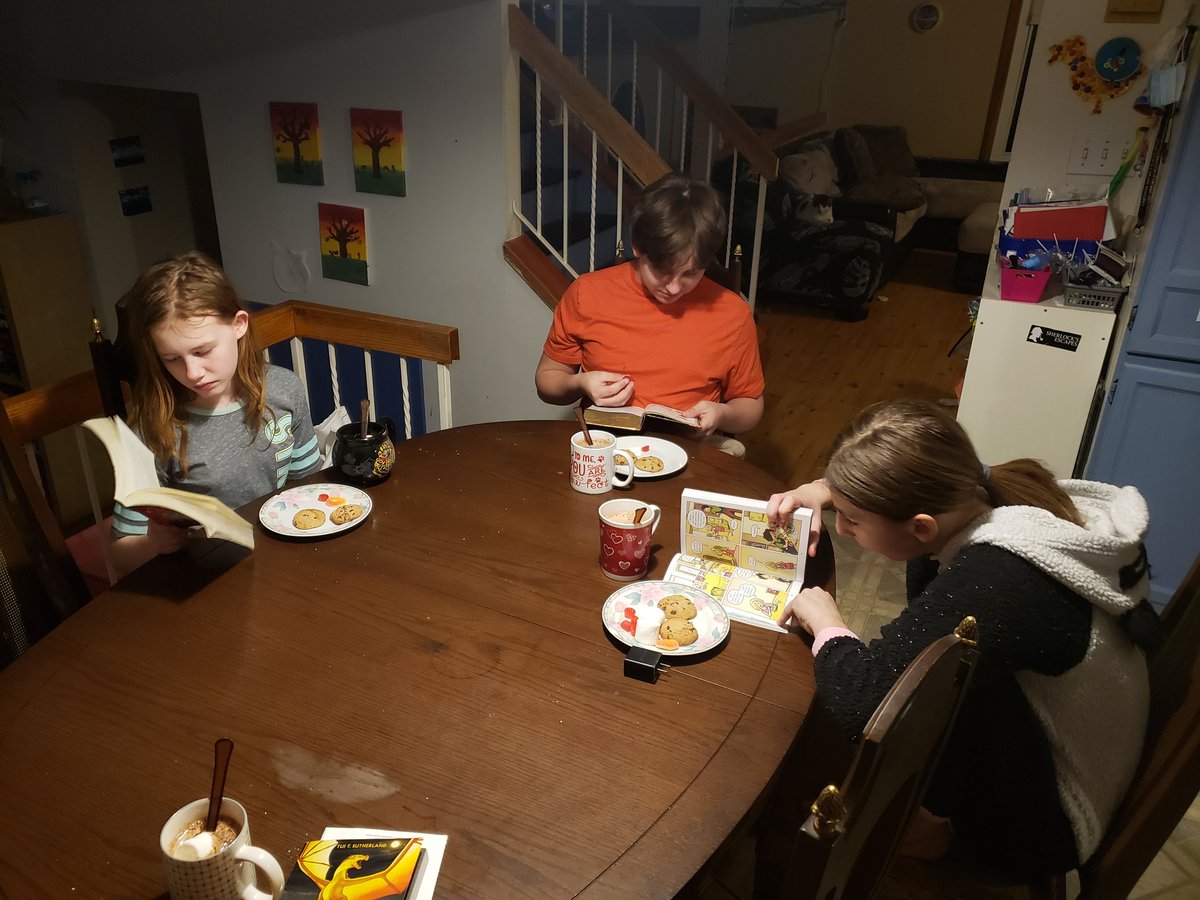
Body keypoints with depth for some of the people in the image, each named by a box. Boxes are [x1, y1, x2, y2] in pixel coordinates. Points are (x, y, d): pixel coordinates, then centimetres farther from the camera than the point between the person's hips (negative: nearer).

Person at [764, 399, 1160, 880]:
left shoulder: (994, 583, -38)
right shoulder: (991, 493, -13)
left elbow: (861, 700, -44)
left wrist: (827, 624, -24)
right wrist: (824, 490, -7)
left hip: (1038, 826, -8)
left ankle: (939, 823, 3)